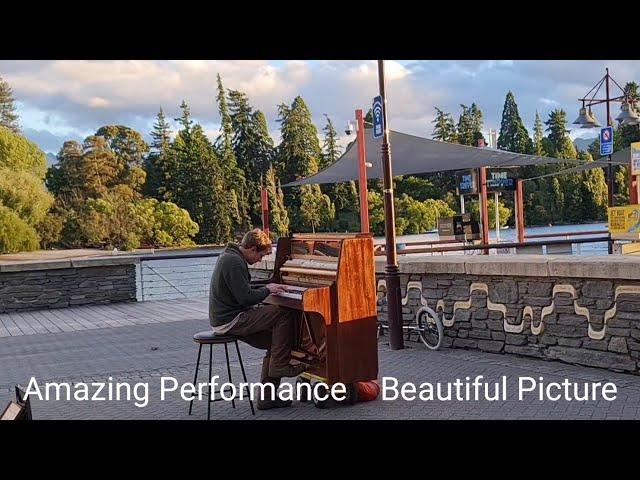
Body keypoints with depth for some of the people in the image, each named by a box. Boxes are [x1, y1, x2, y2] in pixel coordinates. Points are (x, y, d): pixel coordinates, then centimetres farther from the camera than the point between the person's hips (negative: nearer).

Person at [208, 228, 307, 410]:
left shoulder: (230, 257, 16)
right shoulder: (234, 262, -18)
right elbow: (246, 298, -22)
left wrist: (266, 287, 15)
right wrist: (267, 290, -6)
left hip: (223, 317, 11)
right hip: (230, 321, -11)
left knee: (274, 342, 9)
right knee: (286, 313, -14)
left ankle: (267, 397, 9)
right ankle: (280, 366, -6)